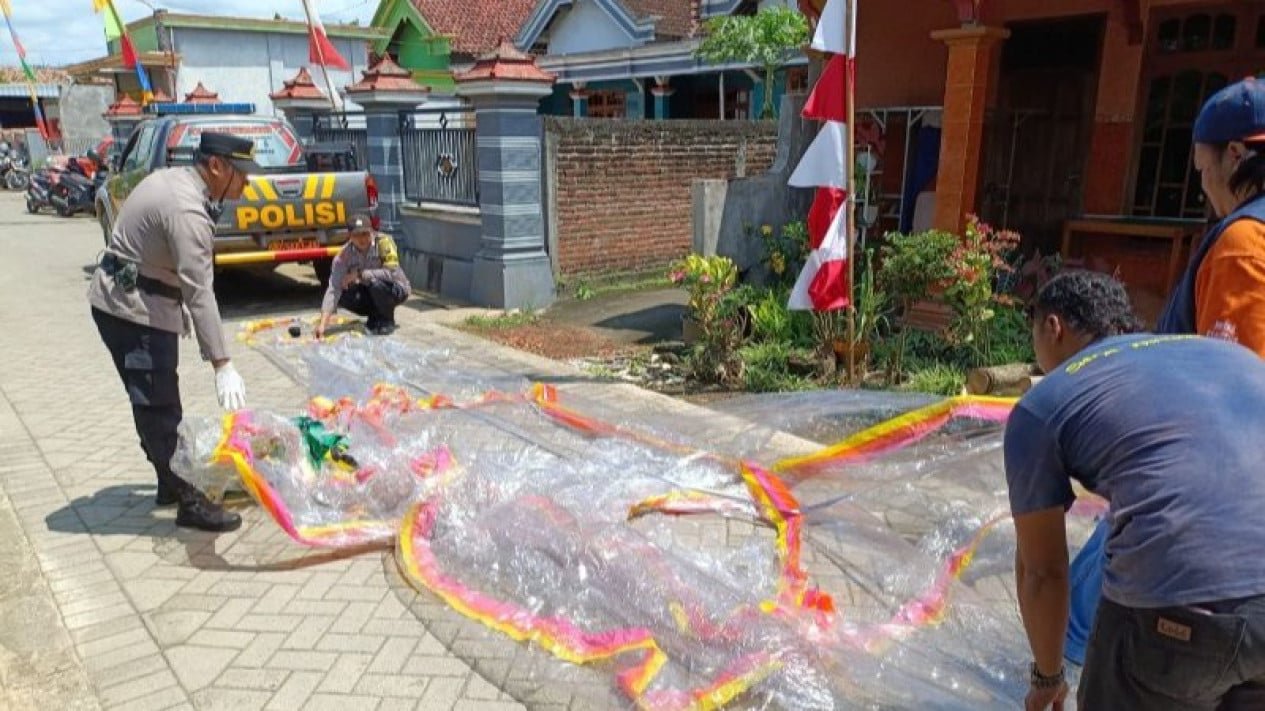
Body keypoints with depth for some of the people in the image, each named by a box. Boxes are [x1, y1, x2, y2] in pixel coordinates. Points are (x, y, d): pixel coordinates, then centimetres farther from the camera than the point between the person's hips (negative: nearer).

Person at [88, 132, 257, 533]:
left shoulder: (172, 180, 7)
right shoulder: (187, 211, -24)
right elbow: (199, 293, -30)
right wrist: (222, 366, -32)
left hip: (120, 299, 10)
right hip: (135, 308, -10)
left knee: (157, 404, 18)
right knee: (160, 409, -5)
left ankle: (171, 482, 31)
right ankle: (189, 502, 3)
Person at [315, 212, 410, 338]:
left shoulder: (384, 242, -25)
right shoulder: (344, 254, -16)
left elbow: (392, 272, -34)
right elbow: (334, 288, -23)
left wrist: (360, 274, -30)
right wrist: (323, 324, -33)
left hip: (397, 289, -4)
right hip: (372, 291, 4)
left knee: (375, 282, -34)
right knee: (342, 296, -20)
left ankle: (387, 320, -8)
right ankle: (375, 318, 6)